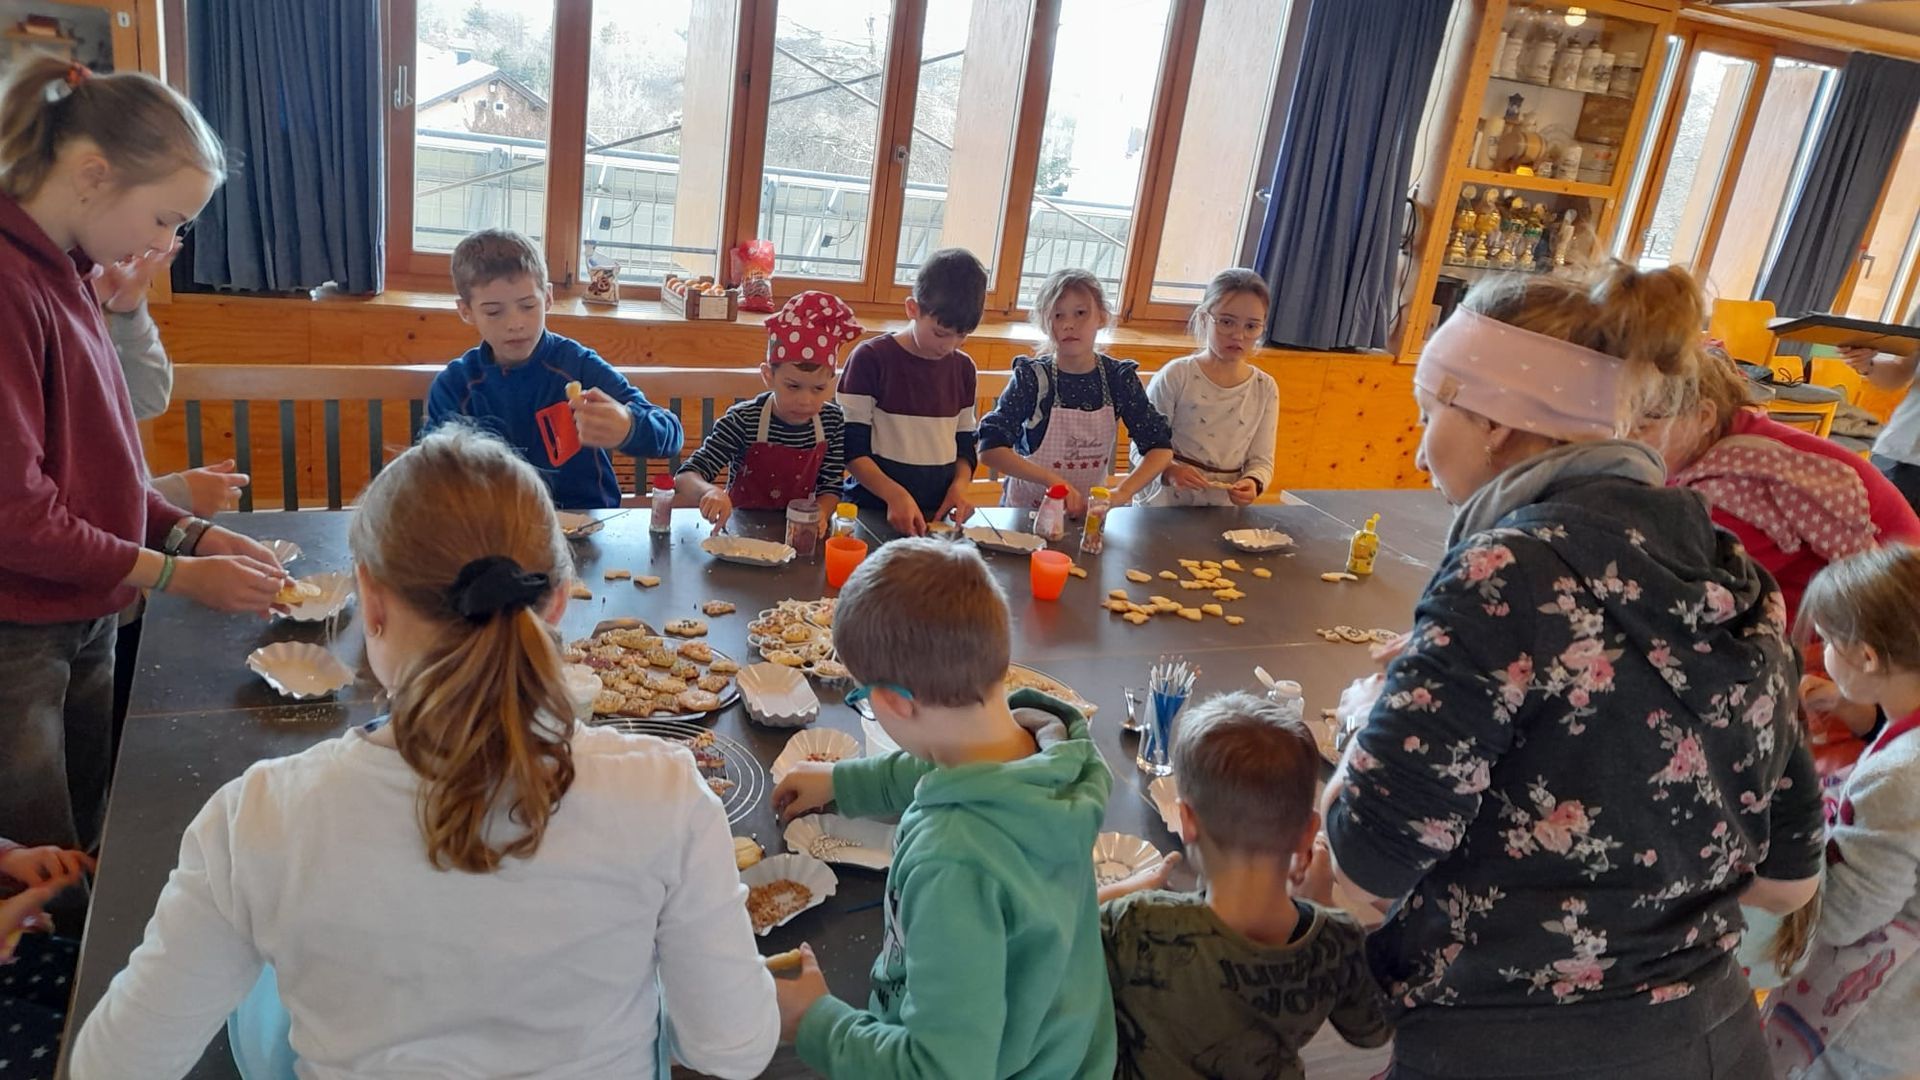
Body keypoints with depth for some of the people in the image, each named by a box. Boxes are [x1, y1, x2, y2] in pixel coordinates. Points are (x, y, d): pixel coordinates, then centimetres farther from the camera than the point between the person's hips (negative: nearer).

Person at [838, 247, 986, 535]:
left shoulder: (963, 368, 10)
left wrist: (960, 485, -3)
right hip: (872, 509, -3)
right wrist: (895, 495, -19)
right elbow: (851, 448, -7)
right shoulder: (871, 358, -5)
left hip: (937, 517, 4)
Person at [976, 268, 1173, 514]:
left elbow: (1161, 447, 0)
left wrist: (1121, 493, -15)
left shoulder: (1119, 378, -1)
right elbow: (991, 448, -17)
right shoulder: (1032, 377, -9)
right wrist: (1054, 481, -25)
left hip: (1089, 511, 3)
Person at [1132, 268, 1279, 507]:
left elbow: (1262, 460, 9)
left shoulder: (1265, 389, 5)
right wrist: (1169, 471, -23)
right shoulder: (1177, 376, -5)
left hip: (1224, 512, 4)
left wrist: (1253, 483, -12)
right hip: (1165, 506, -4)